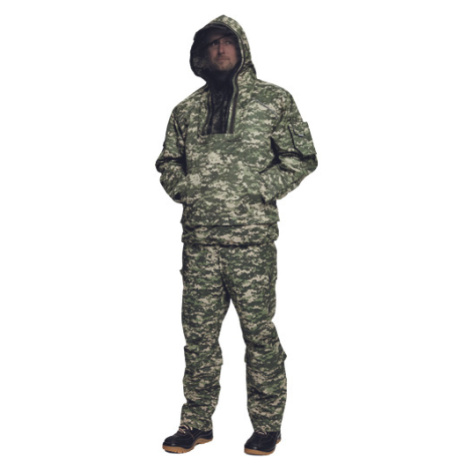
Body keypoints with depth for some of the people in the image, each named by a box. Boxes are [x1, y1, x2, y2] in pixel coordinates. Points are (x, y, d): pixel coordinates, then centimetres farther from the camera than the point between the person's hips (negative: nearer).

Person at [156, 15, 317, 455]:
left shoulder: (273, 99, 5)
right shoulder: (186, 110, 14)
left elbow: (301, 156, 3)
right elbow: (167, 161, 23)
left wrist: (261, 190, -6)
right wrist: (183, 187, 3)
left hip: (252, 241, -3)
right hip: (198, 242, 4)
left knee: (259, 333, 3)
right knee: (198, 333, 9)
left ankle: (267, 424, 18)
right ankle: (196, 423, 22)